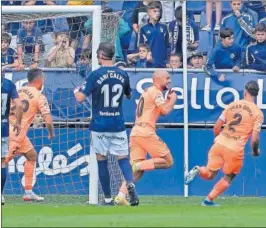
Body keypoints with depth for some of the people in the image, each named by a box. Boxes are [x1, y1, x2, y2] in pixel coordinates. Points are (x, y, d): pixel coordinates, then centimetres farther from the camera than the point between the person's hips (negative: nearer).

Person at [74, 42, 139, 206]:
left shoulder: (95, 75, -9)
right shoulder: (123, 75, 3)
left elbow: (80, 98, -11)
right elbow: (129, 95, 20)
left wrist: (76, 91, 11)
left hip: (99, 125, -2)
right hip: (118, 125, 2)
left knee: (102, 160, 7)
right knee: (123, 157, 5)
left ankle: (108, 199, 8)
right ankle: (130, 183, -24)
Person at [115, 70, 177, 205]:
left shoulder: (148, 92, 26)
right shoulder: (156, 92, -3)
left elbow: (160, 111, 32)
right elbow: (165, 111, -15)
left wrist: (168, 100, 20)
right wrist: (173, 99, 2)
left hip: (135, 132, 9)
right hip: (146, 132, -9)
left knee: (138, 170, 5)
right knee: (167, 161, -3)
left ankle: (121, 196, -9)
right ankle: (137, 165, -16)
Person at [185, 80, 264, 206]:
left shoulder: (232, 105, 10)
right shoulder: (257, 112, -2)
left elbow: (217, 127, 11)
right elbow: (255, 139, -8)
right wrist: (255, 151, 12)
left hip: (219, 144, 3)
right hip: (236, 149, -3)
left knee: (210, 174, 17)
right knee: (228, 178, 20)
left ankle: (199, 170, -17)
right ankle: (209, 200, 9)